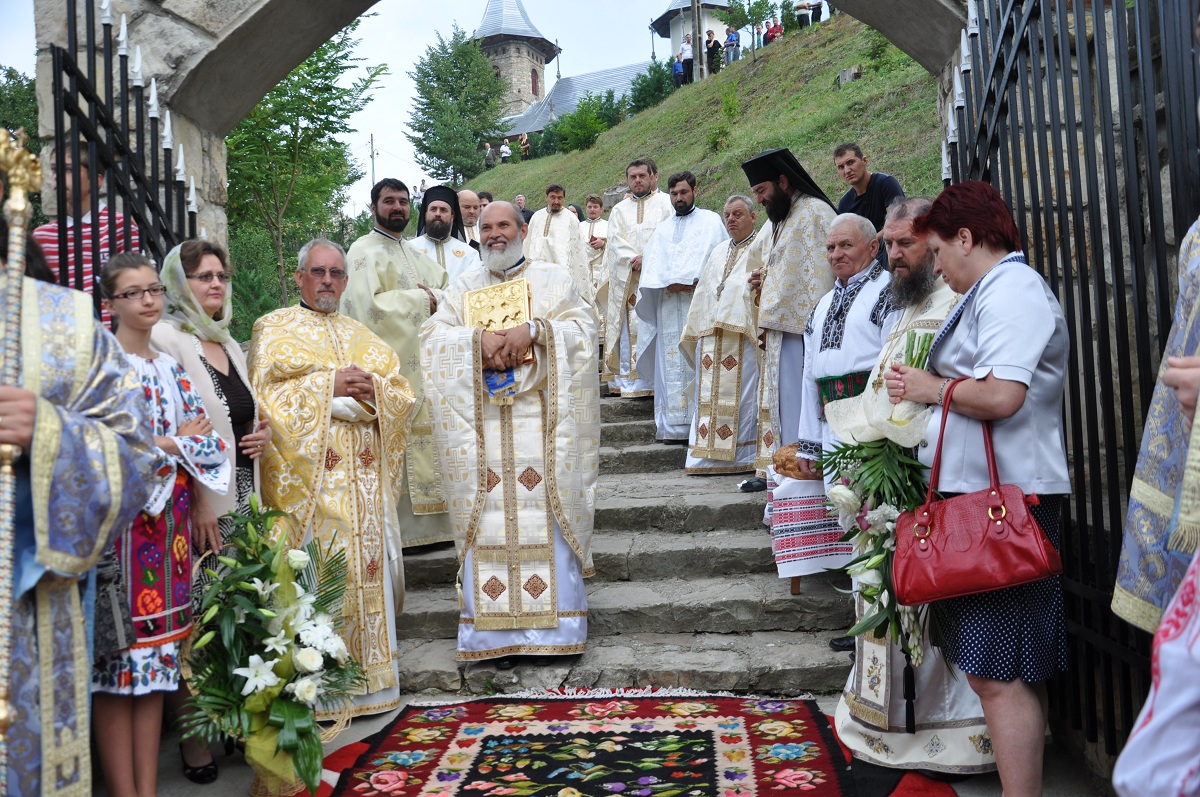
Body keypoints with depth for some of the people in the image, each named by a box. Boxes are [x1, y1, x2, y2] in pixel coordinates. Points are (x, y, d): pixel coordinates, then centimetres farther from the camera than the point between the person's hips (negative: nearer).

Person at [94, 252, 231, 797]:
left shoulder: (169, 366, 15)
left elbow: (210, 442, 10)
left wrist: (165, 444, -6)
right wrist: (172, 442, -6)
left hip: (169, 518, 6)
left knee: (156, 653, 7)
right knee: (118, 655, -3)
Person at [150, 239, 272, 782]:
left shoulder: (230, 346, 17)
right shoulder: (165, 339, -7)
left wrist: (261, 436, 7)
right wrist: (196, 503, -17)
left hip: (241, 500, 7)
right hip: (198, 503, -7)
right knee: (192, 621, -2)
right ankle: (191, 735, 11)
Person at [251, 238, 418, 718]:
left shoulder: (363, 338, 20)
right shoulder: (274, 330, 8)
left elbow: (404, 398, 11)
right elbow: (264, 397, -7)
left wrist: (370, 389, -8)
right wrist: (328, 386, -11)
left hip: (363, 479, 4)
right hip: (307, 478, -4)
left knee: (367, 569, 3)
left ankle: (367, 676, 11)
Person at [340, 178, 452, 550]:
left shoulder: (414, 252, 20)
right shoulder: (364, 251, -5)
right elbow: (368, 305, -19)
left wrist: (433, 295, -1)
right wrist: (419, 299, -10)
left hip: (420, 365, 8)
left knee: (421, 443, 8)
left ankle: (426, 524, 14)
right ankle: (394, 530, -2)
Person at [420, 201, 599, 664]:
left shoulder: (553, 279, 13)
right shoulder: (463, 289, 18)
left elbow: (582, 327, 0)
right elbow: (432, 338, 6)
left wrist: (532, 329, -15)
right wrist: (478, 338, -11)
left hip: (539, 421, -2)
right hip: (482, 424, 2)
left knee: (543, 515, -5)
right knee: (489, 518, -2)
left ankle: (552, 623, 4)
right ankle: (495, 630, 4)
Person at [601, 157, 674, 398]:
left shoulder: (666, 203, 9)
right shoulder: (619, 210, 18)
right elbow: (615, 241, 5)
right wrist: (634, 261, -12)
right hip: (627, 279, 3)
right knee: (630, 327, -3)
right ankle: (632, 383, -4)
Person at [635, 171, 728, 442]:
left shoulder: (711, 221, 11)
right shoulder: (662, 229, 23)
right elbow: (651, 267, 11)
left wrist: (693, 282, -13)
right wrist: (669, 284, -9)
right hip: (669, 306, 4)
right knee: (672, 365, -2)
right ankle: (675, 425, -3)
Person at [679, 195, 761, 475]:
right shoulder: (718, 253, 24)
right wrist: (694, 333, 19)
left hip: (743, 335, -6)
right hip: (711, 337, 6)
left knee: (741, 396, -6)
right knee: (709, 396, 4)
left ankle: (745, 456, 1)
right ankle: (708, 454, 8)